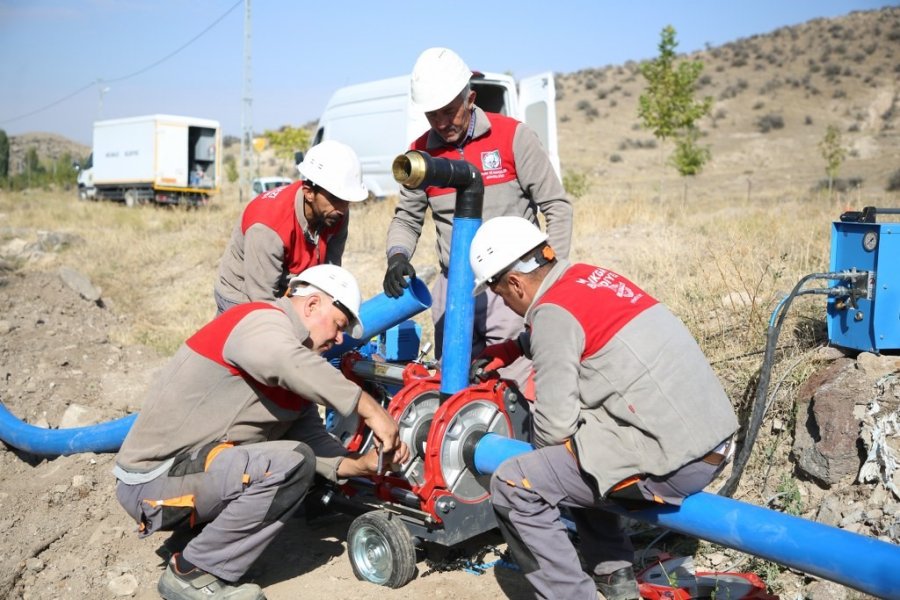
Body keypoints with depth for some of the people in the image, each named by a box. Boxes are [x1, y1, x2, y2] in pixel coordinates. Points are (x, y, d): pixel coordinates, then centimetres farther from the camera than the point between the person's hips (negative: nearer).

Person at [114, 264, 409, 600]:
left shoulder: (295, 379, 13)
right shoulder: (261, 320, -16)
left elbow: (312, 439, 7)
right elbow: (286, 362, -39)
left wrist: (361, 465, -10)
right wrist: (370, 409, -34)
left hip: (194, 468, 10)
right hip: (153, 481, -10)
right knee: (292, 463, -24)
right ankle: (192, 573, -10)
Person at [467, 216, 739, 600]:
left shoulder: (552, 311, -11)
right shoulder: (589, 276, 13)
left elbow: (555, 423, -10)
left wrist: (540, 448, 11)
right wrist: (510, 349, 33)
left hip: (674, 462, -9)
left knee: (512, 485, -4)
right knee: (576, 458, 29)